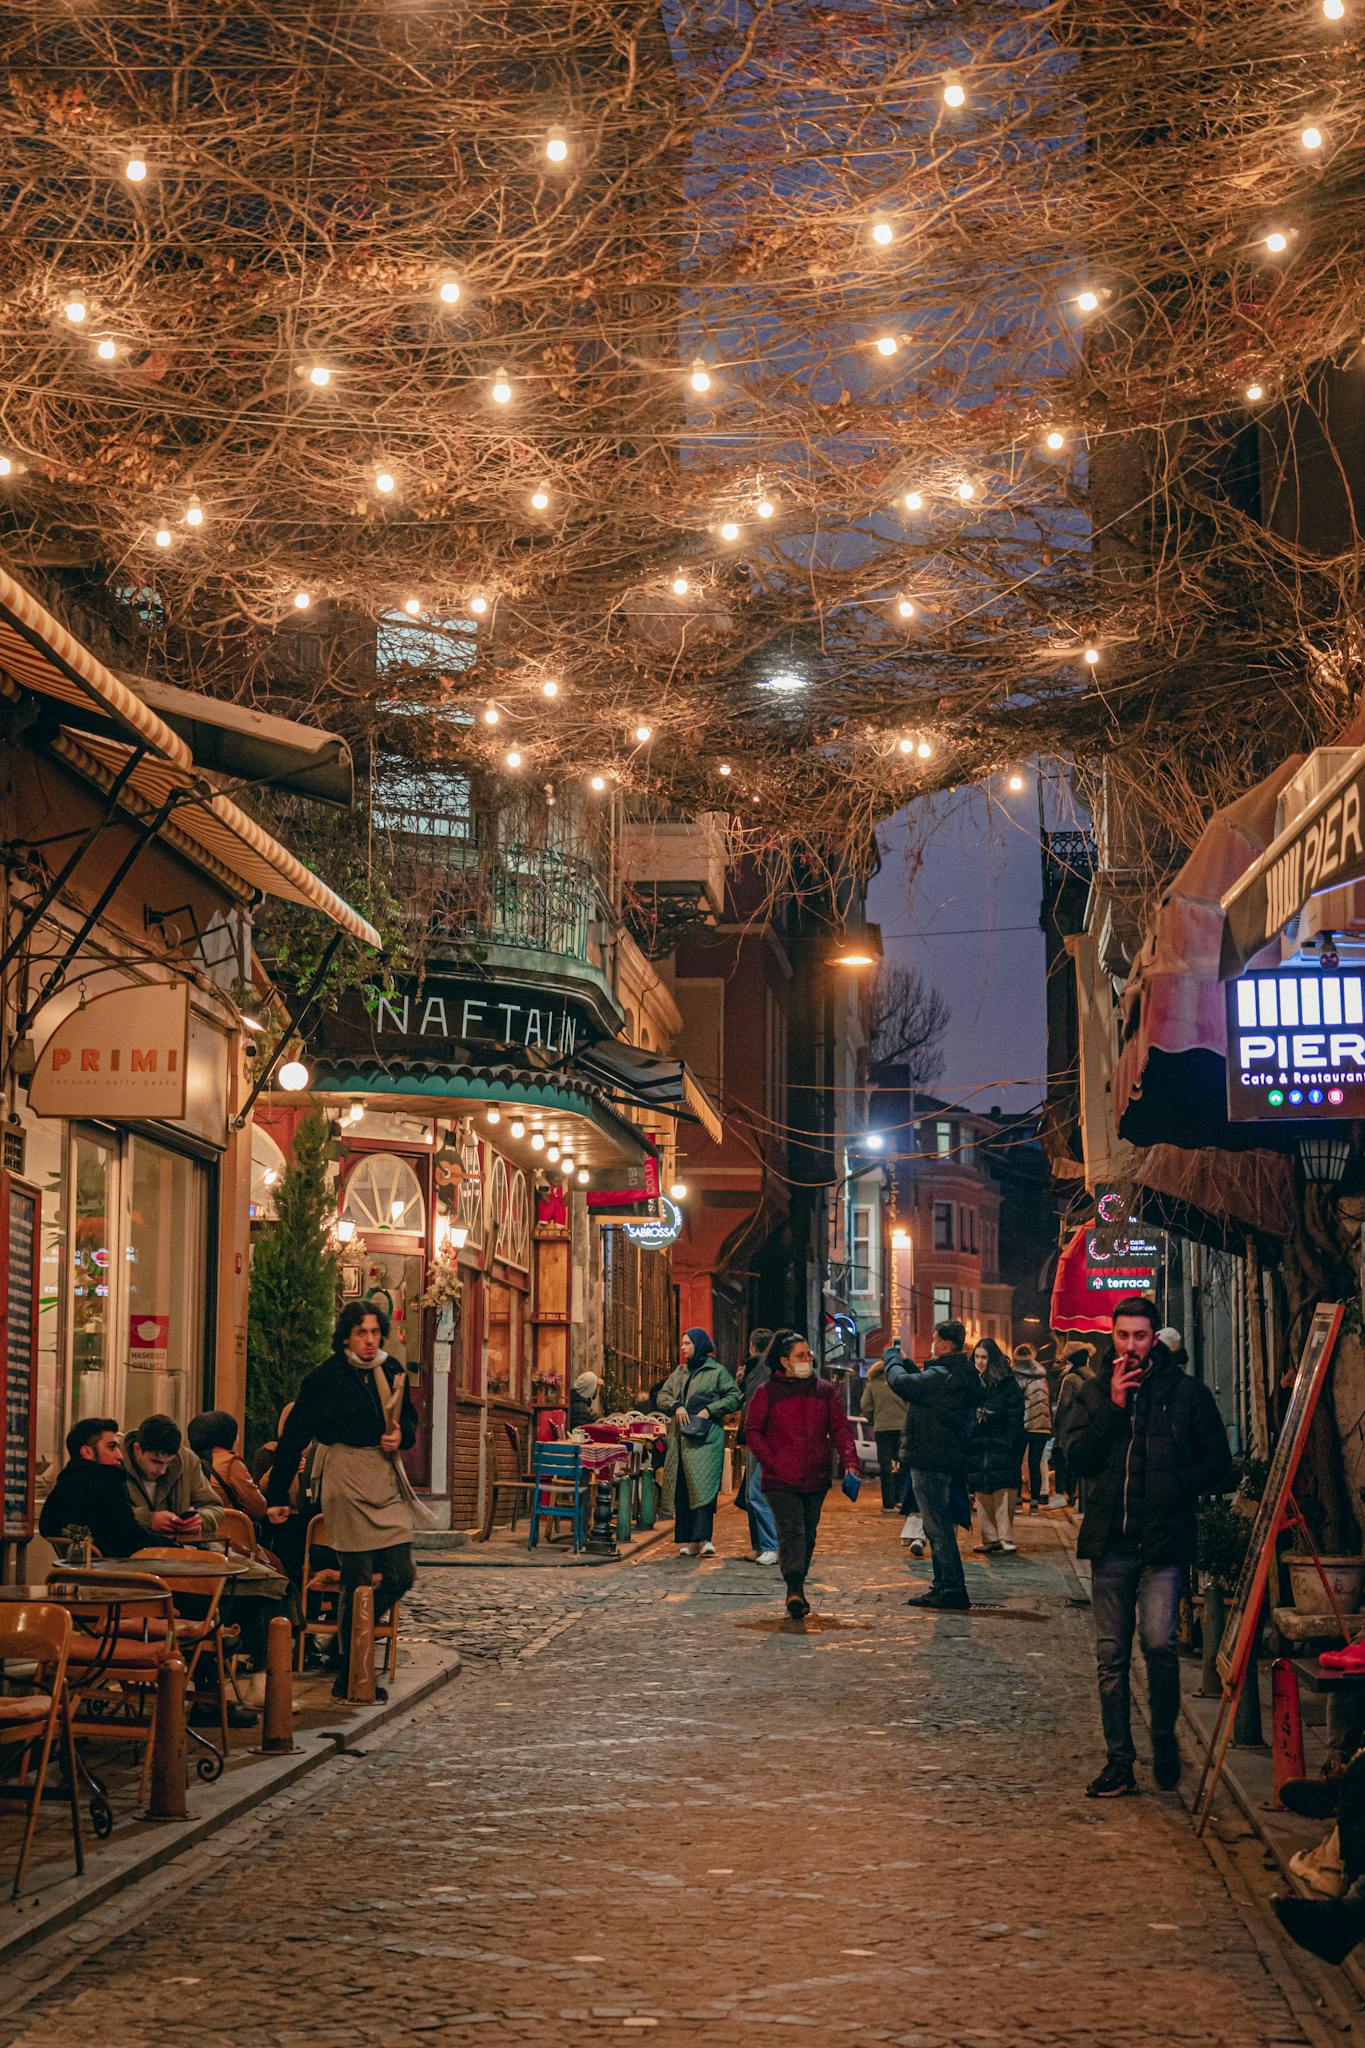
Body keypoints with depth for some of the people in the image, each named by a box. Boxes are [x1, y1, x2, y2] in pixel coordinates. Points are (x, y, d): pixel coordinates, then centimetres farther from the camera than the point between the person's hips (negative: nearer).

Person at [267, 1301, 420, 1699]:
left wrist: (402, 1435, -1)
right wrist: (277, 1496, -5)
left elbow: (410, 1420, 24)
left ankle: (345, 1636, 24)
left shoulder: (392, 1372, 10)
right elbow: (293, 1438, -4)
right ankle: (349, 1676, 7)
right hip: (345, 1475, -6)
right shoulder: (324, 1378, -7)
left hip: (386, 1475, 6)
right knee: (358, 1579, -4)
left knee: (401, 1575, 2)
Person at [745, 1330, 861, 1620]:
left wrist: (850, 1464, -9)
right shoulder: (767, 1392, 0)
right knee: (792, 1532, -17)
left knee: (808, 1536, 11)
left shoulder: (826, 1390, 9)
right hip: (781, 1480, -4)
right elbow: (754, 1432, 2)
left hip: (816, 1479, 4)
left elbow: (841, 1428, 5)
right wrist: (772, 1463, -10)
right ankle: (795, 1591, -25)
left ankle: (796, 1590, 24)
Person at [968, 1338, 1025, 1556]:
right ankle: (990, 1539, 13)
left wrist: (1011, 1447, -14)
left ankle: (1006, 1540, -5)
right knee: (982, 1495, 6)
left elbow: (1015, 1421, -7)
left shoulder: (1008, 1384, -4)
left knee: (1002, 1495, -8)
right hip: (976, 1449, 6)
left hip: (1000, 1450, -5)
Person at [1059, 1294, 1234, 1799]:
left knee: (1159, 1643, -17)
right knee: (1111, 1657, 6)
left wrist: (1172, 1486, -8)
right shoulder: (1094, 1393, 10)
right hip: (1109, 1543, 3)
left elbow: (1218, 1465, 5)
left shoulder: (1186, 1392, 3)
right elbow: (1077, 1457, -3)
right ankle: (1118, 1764, 15)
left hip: (1163, 1542, -3)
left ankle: (1165, 1740, 8)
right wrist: (1113, 1407, -10)